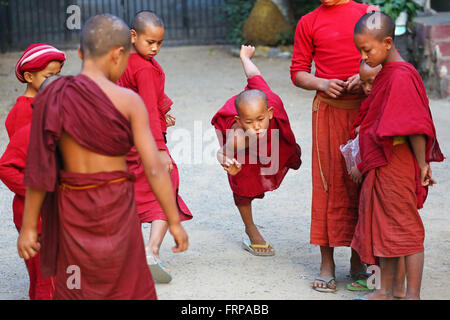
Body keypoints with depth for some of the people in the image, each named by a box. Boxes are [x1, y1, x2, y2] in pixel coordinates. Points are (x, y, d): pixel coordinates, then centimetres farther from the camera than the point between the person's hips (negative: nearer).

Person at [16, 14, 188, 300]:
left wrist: (29, 227, 0)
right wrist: (175, 222, -5)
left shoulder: (53, 99, -8)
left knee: (76, 290, 16)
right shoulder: (129, 101, -13)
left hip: (73, 211, 2)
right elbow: (154, 168, -14)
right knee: (126, 288, 17)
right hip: (116, 210, -1)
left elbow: (38, 168, -7)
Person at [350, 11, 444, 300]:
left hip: (396, 164, -10)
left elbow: (414, 126, -20)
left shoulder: (401, 76, -19)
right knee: (384, 228, 15)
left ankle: (413, 295, 7)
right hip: (381, 165, 10)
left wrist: (422, 165, -17)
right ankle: (386, 292, 25)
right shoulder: (386, 73, 11)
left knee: (405, 227, -1)